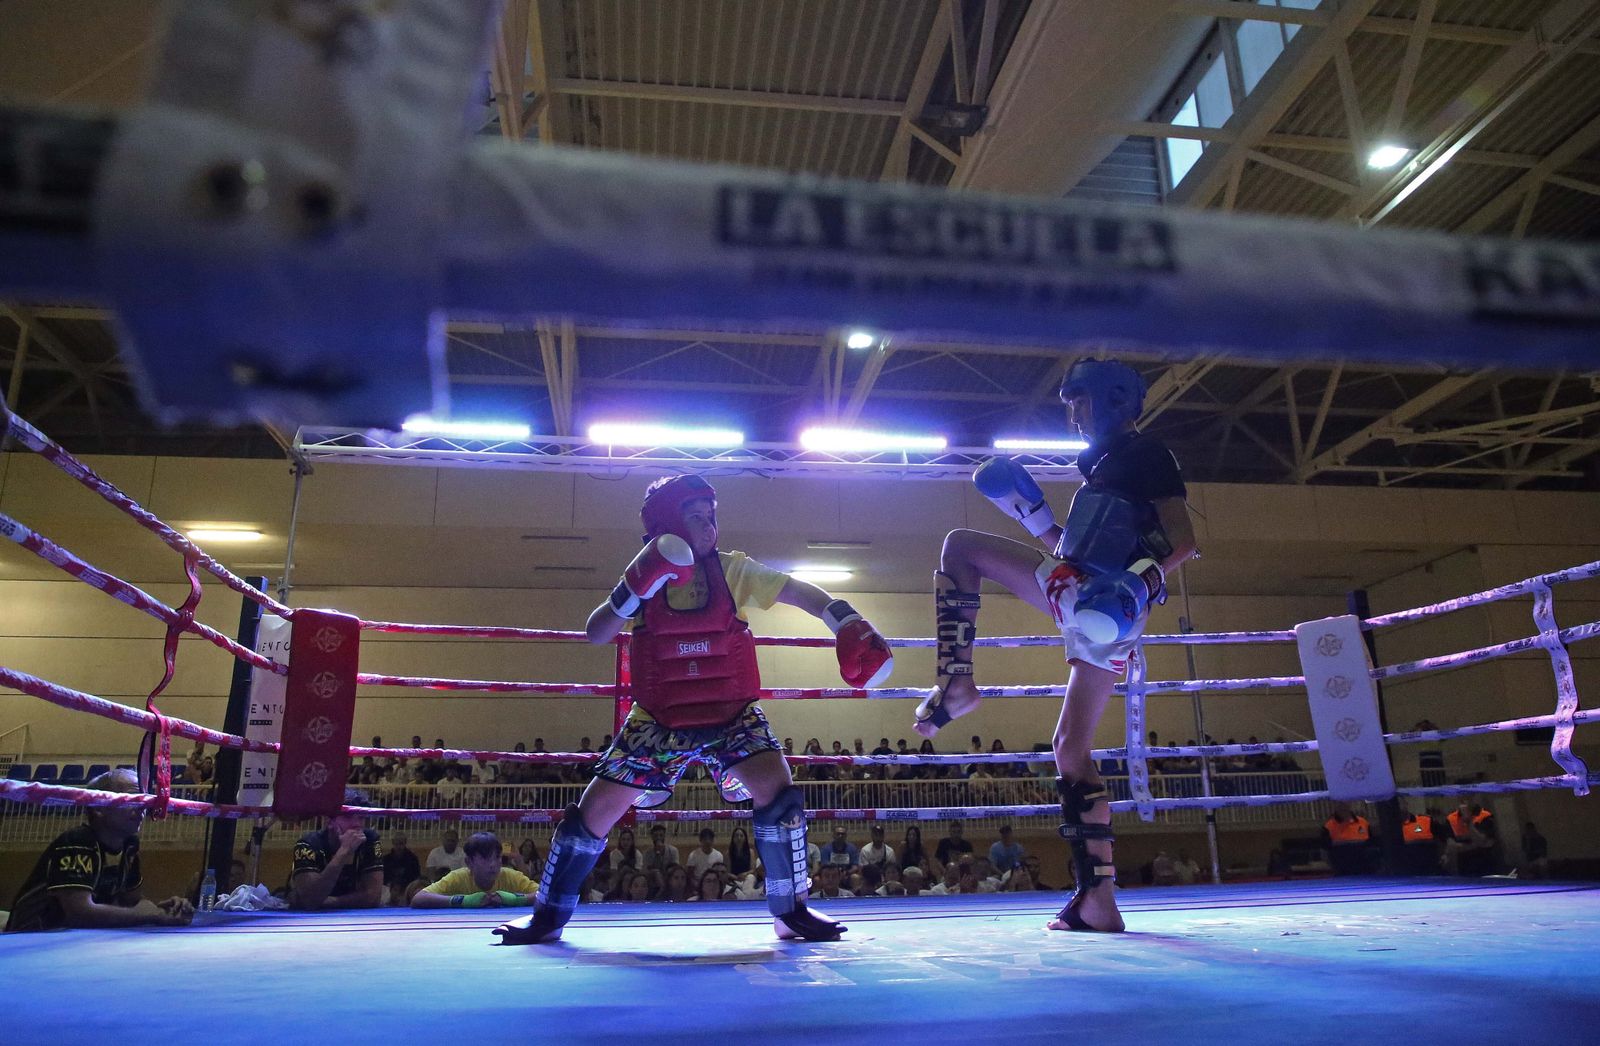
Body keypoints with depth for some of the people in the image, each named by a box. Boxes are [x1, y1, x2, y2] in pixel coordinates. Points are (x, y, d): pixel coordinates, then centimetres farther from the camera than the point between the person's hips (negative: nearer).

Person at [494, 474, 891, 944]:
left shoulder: (731, 569, -3)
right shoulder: (646, 578, -1)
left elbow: (796, 591, -10)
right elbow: (595, 634, -10)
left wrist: (849, 623, -25)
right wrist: (635, 588, -26)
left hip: (731, 713, 0)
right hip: (660, 720, 1)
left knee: (777, 791, -22)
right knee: (596, 809, -1)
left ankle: (792, 911, -3)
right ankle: (548, 916, 22)